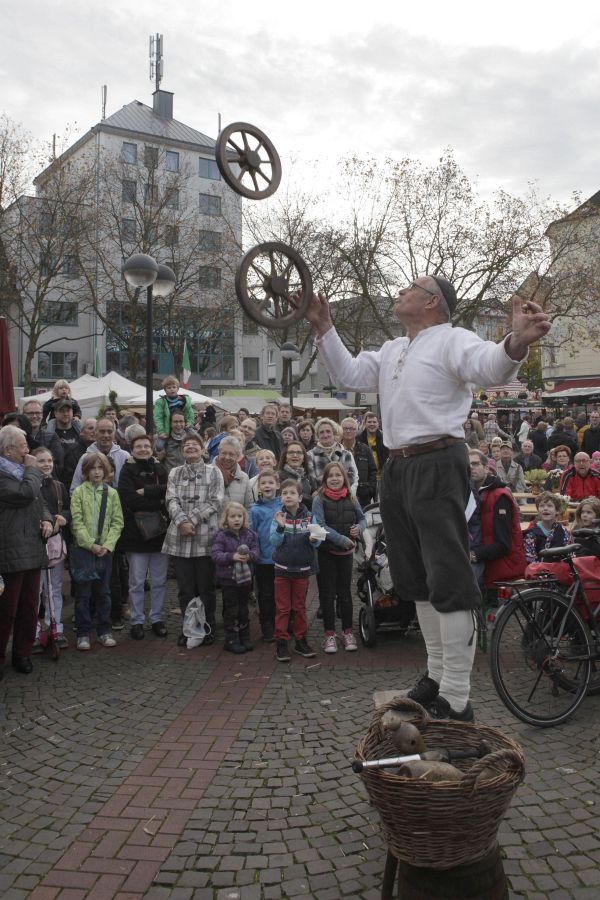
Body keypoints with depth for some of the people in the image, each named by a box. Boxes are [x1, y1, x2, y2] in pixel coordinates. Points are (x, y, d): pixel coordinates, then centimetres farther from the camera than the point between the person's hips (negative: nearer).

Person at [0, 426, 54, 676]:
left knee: (29, 606, 13)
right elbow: (26, 494, -25)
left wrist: (48, 520, 2)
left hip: (33, 550, 8)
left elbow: (40, 502, 22)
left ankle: (22, 653, 24)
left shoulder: (22, 472, 16)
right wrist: (32, 469, -9)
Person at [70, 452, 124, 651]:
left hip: (105, 549, 2)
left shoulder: (112, 493, 4)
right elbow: (77, 522, -8)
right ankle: (83, 633, 13)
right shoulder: (79, 492, -2)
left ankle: (104, 632, 18)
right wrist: (91, 545, -15)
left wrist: (107, 545, -11)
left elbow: (117, 523, 2)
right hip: (83, 548, -2)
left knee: (103, 592, 9)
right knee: (82, 593, 4)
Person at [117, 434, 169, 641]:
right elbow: (129, 500, -15)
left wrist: (146, 491, -16)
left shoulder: (160, 469, 10)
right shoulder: (127, 471, 0)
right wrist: (158, 504, -13)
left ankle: (158, 618, 20)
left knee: (159, 581, 9)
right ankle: (137, 621, 15)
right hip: (136, 533, -3)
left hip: (160, 531, 3)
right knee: (137, 582, 4)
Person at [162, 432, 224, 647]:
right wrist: (182, 521, -15)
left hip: (206, 537, -2)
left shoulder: (213, 472, 6)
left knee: (206, 587, 4)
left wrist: (193, 520, -13)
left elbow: (216, 501, -4)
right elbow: (172, 500, 2)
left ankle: (207, 629, 15)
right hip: (180, 538, 2)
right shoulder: (175, 473, 14)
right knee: (185, 588, 7)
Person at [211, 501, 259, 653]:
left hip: (245, 578, 4)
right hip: (228, 579, -4)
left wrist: (249, 555, -26)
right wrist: (232, 556, -31)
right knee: (231, 611, 3)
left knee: (243, 609, 15)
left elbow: (255, 551, -4)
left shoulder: (249, 534, 2)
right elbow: (216, 555, -17)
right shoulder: (221, 535, -10)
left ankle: (245, 638, 26)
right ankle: (231, 640, 13)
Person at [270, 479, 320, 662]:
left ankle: (301, 641, 23)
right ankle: (281, 643, 11)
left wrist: (313, 539, -26)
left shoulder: (309, 517, -2)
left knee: (300, 607, 13)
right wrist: (281, 527, -28)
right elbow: (275, 542, -12)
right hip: (282, 568, -1)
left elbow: (317, 542, -3)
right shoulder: (278, 516, -4)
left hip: (302, 569, 1)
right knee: (282, 608, 4)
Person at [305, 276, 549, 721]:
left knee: (449, 582, -9)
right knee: (417, 579, 17)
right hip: (399, 467, 10)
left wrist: (517, 341, -50)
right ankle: (437, 674, 32)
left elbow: (492, 366, -27)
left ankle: (455, 701, -2)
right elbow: (348, 374, 20)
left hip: (437, 464, -9)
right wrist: (325, 328, 13)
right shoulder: (391, 351, 20)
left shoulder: (451, 340, -8)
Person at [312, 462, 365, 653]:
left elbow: (362, 518, 12)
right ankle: (329, 634, 12)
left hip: (346, 552, 3)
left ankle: (348, 632, 20)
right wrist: (342, 539, -22)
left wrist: (359, 528, -11)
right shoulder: (319, 500, -7)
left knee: (345, 592, 11)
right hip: (326, 552, -3)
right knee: (328, 593, 4)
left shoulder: (351, 499, 3)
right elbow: (320, 526, -16)